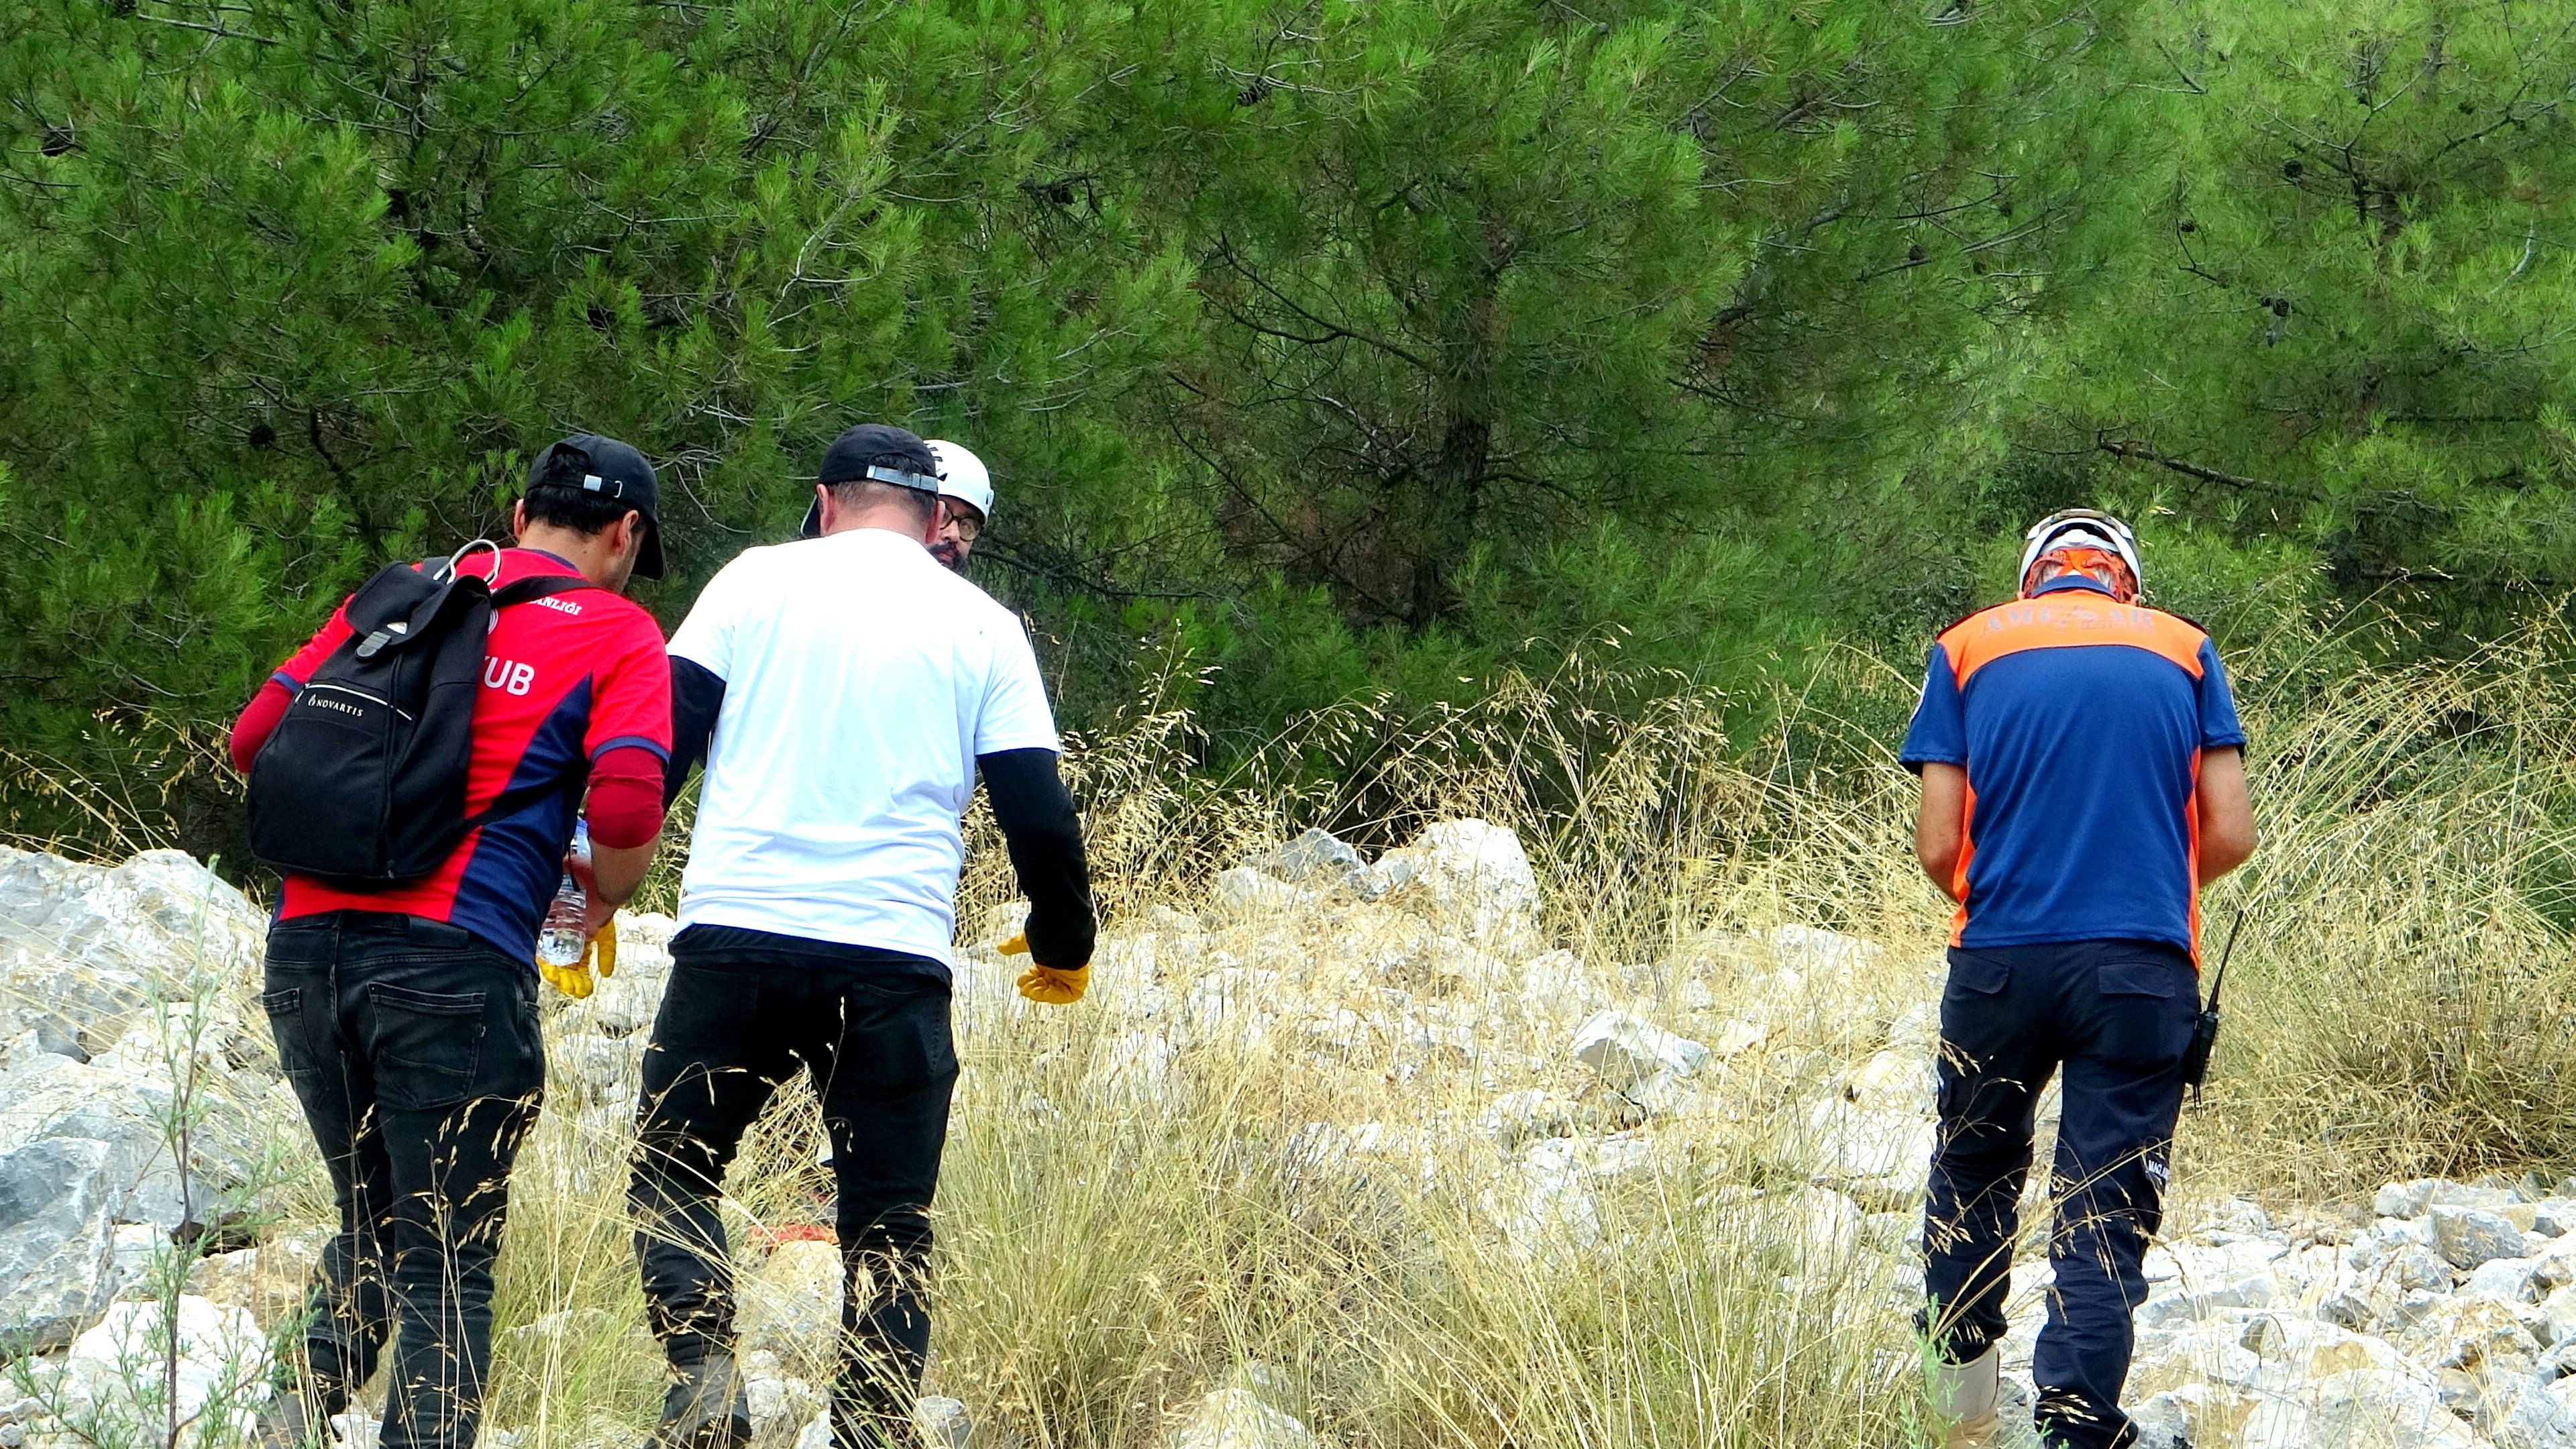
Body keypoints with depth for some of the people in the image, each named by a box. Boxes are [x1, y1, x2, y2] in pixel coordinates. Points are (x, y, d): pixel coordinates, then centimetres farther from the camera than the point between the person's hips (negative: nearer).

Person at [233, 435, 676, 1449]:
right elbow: (627, 805, -10)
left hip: (306, 942, 5)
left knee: (373, 1228, 20)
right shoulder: (618, 633, 5)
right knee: (447, 1261, 2)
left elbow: (254, 738, 14)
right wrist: (604, 901, 10)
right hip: (452, 963, -5)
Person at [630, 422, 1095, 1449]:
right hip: (897, 958, 1)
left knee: (672, 1171, 13)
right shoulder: (983, 627, 11)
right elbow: (1039, 812, 8)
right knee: (889, 1219, 10)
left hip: (735, 933, -1)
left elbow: (660, 738, 2)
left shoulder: (759, 579, 8)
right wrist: (1062, 949, 23)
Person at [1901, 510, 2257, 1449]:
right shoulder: (2183, 650, 10)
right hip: (2143, 969, -1)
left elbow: (1938, 844, 2)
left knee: (1972, 1179, 20)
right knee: (2107, 1211, 1)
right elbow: (2231, 834, 4)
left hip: (2000, 961, 1)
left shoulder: (1968, 649, 9)